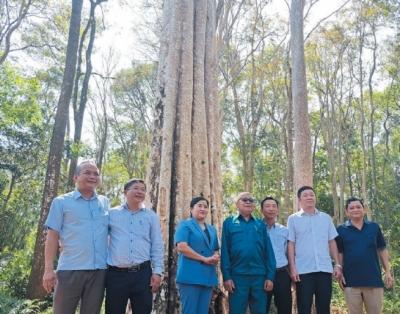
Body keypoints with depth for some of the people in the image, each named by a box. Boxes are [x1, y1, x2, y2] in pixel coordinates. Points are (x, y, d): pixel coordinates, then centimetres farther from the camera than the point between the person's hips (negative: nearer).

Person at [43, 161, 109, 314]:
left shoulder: (105, 203, 11)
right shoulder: (61, 202, 2)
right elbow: (52, 236, -2)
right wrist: (49, 269, -8)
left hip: (99, 269, 3)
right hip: (70, 269, -3)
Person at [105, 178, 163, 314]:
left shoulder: (151, 216, 9)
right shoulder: (111, 214, 6)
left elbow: (157, 246, 7)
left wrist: (157, 271, 1)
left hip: (142, 273, 1)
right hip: (116, 274, -1)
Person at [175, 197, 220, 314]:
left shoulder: (212, 229, 19)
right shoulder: (185, 225, -2)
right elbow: (181, 247, -15)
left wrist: (216, 257, -2)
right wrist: (205, 259, -15)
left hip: (208, 276, 7)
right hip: (190, 275, -6)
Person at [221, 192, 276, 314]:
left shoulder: (260, 224, 11)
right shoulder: (229, 222, 5)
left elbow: (268, 251, 7)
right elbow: (225, 251, 0)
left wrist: (270, 276, -1)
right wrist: (226, 276, -7)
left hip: (259, 275, 2)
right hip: (237, 275, -2)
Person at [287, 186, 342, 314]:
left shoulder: (326, 218, 11)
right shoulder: (293, 219, 3)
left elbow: (332, 242, 11)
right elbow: (291, 244, 1)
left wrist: (337, 265, 4)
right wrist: (292, 268, -6)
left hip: (325, 269, 2)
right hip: (303, 270, -2)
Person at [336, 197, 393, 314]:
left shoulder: (374, 227, 5)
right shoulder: (341, 230, 1)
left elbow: (382, 250, 10)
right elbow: (339, 253, 3)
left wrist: (387, 271, 4)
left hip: (374, 279, 1)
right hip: (351, 281, -1)